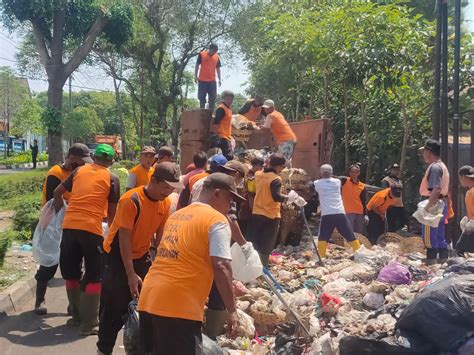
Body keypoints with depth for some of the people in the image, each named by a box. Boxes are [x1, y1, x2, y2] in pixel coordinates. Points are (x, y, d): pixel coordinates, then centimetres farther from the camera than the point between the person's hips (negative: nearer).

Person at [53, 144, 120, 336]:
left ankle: (77, 315, 31)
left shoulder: (79, 171, 15)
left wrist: (60, 210, 38)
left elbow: (57, 192, 20)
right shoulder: (112, 178, 5)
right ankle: (88, 324, 6)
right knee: (94, 276, 7)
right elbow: (112, 211, 4)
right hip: (91, 228, -4)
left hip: (69, 226, 4)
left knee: (71, 272, 19)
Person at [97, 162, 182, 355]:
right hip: (118, 255, -6)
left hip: (141, 255, 6)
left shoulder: (165, 203, -6)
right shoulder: (131, 200, -26)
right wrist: (131, 274, -24)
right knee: (115, 307, 1)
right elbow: (124, 238, -23)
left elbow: (160, 235, 2)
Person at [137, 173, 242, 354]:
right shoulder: (216, 220, -5)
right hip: (179, 307, -8)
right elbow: (221, 267, -15)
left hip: (149, 299, 8)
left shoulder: (176, 215, 19)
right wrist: (231, 310, -9)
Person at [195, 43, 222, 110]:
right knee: (202, 97, 4)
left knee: (212, 98, 4)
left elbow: (218, 68, 12)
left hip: (212, 81, 3)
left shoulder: (217, 57, 6)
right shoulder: (202, 55, -3)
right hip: (202, 80, -3)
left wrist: (219, 79, 7)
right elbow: (197, 65, 0)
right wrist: (195, 76, -6)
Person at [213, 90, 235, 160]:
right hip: (222, 137, -10)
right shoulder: (221, 109, -13)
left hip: (227, 137, 10)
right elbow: (215, 122, -20)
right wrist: (217, 133, -19)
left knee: (230, 156, 11)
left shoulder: (229, 109, 16)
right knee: (228, 156, -15)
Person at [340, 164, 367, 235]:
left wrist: (365, 214, 2)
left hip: (360, 213, 4)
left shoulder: (362, 186, 6)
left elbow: (364, 202, 8)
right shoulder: (345, 181, -1)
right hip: (348, 212, -4)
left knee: (359, 234, 11)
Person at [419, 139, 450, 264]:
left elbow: (436, 190, -27)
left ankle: (431, 261, -2)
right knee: (439, 234, 15)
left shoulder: (434, 167, -17)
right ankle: (443, 258, 20)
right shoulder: (442, 166, 16)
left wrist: (427, 207, -28)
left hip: (434, 205, -10)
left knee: (429, 235, -5)